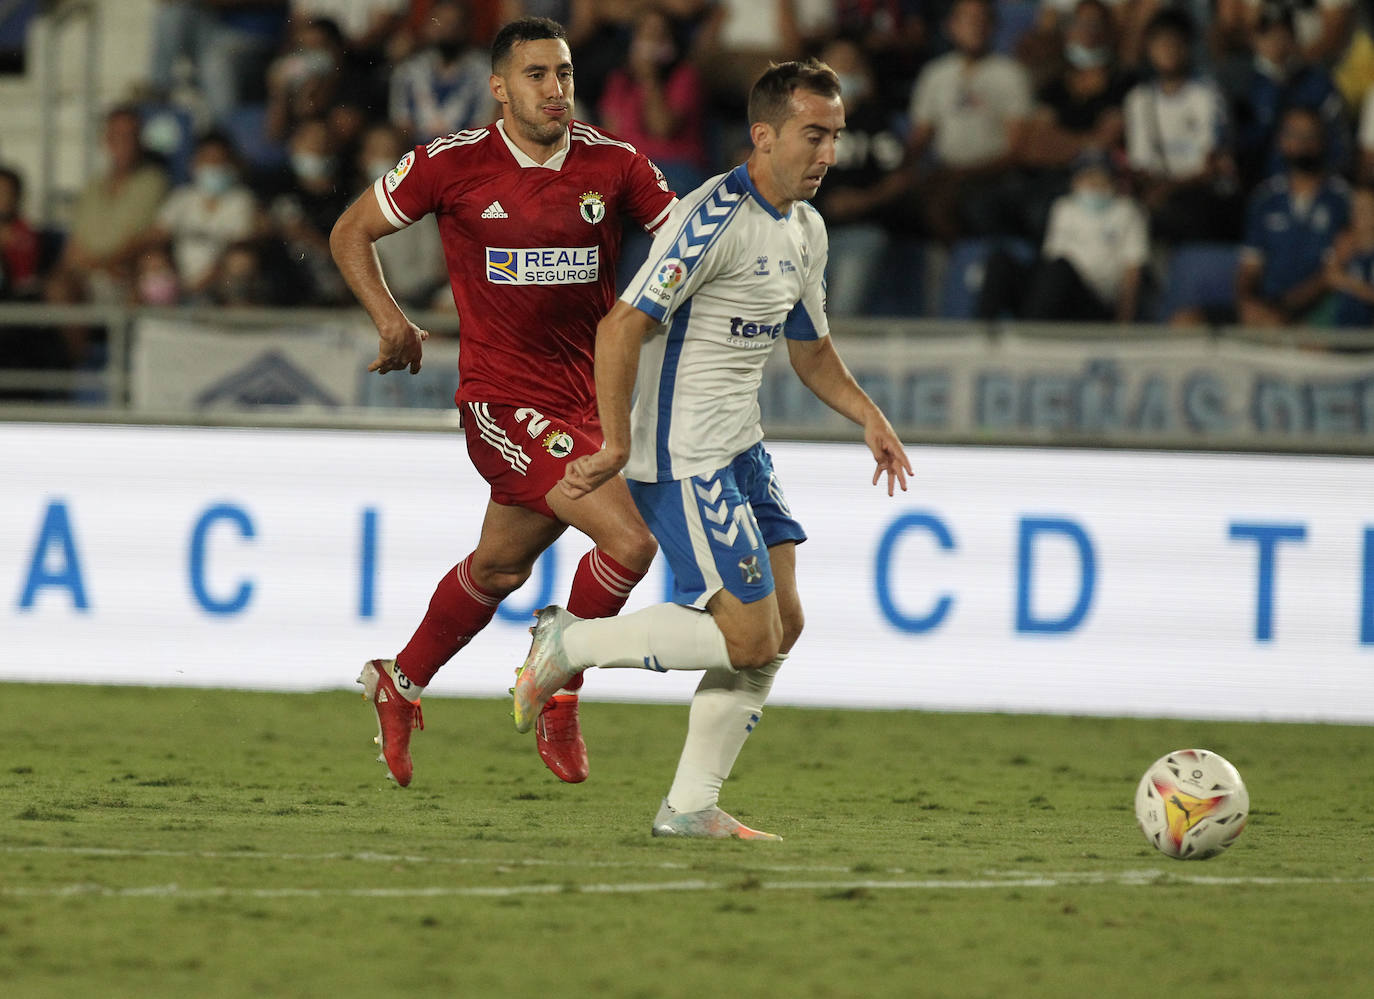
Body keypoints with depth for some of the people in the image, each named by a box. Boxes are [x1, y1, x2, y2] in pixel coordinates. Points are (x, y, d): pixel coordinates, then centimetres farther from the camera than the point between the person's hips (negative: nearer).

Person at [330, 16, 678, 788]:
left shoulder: (614, 165, -2)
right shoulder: (451, 165, -7)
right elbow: (352, 234, 6)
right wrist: (391, 319, -6)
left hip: (589, 399, 5)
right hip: (505, 399, -5)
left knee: (500, 567, 20)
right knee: (629, 539, -20)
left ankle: (400, 686, 43)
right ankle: (559, 699, 0)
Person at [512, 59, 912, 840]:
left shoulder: (805, 230, 11)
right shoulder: (716, 218, -19)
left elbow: (811, 349, 25)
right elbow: (622, 328, -21)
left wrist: (869, 417, 9)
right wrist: (617, 448, -21)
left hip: (740, 450, 9)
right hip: (684, 459, -9)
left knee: (782, 625, 5)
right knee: (750, 638, -11)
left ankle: (691, 807, 12)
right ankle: (569, 645, 4)